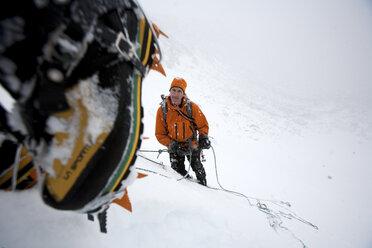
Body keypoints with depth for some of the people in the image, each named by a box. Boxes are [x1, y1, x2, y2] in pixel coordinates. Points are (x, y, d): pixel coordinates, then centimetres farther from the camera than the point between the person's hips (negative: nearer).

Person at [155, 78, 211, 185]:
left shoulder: (192, 107, -12)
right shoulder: (162, 110, -10)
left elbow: (203, 125, 1)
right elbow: (160, 134, -4)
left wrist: (203, 137, -15)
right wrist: (171, 144, -17)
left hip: (192, 145, 0)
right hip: (175, 147, 1)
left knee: (197, 168, 5)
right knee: (178, 170, -7)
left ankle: (203, 184, 30)